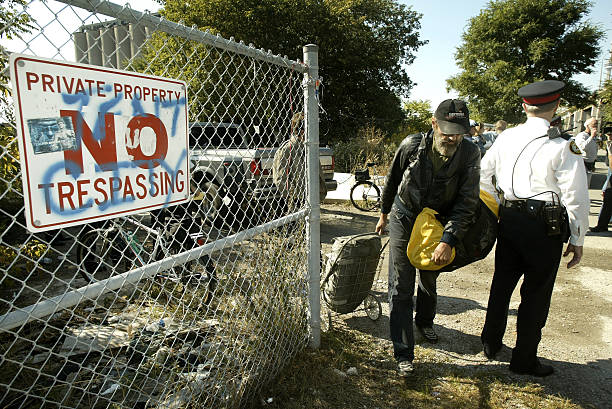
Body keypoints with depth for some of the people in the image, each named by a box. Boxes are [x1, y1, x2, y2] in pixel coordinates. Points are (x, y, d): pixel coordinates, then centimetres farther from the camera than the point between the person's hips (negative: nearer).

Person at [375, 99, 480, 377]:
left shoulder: (470, 154, -19)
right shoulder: (411, 146, -19)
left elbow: (467, 203, -21)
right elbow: (392, 182, -2)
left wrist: (448, 241, -30)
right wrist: (384, 213, 10)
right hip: (404, 219, -1)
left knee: (429, 280, 21)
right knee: (400, 288, -5)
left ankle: (425, 322, 51)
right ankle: (403, 354, 4)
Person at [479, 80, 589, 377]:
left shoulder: (506, 138, 3)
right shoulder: (563, 148, -12)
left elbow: (483, 175, 11)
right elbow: (576, 199, -10)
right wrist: (577, 241, 0)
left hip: (509, 219, 5)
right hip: (545, 228, -5)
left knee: (501, 284, 18)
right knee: (536, 293, 9)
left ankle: (490, 343, 34)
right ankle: (524, 359, 22)